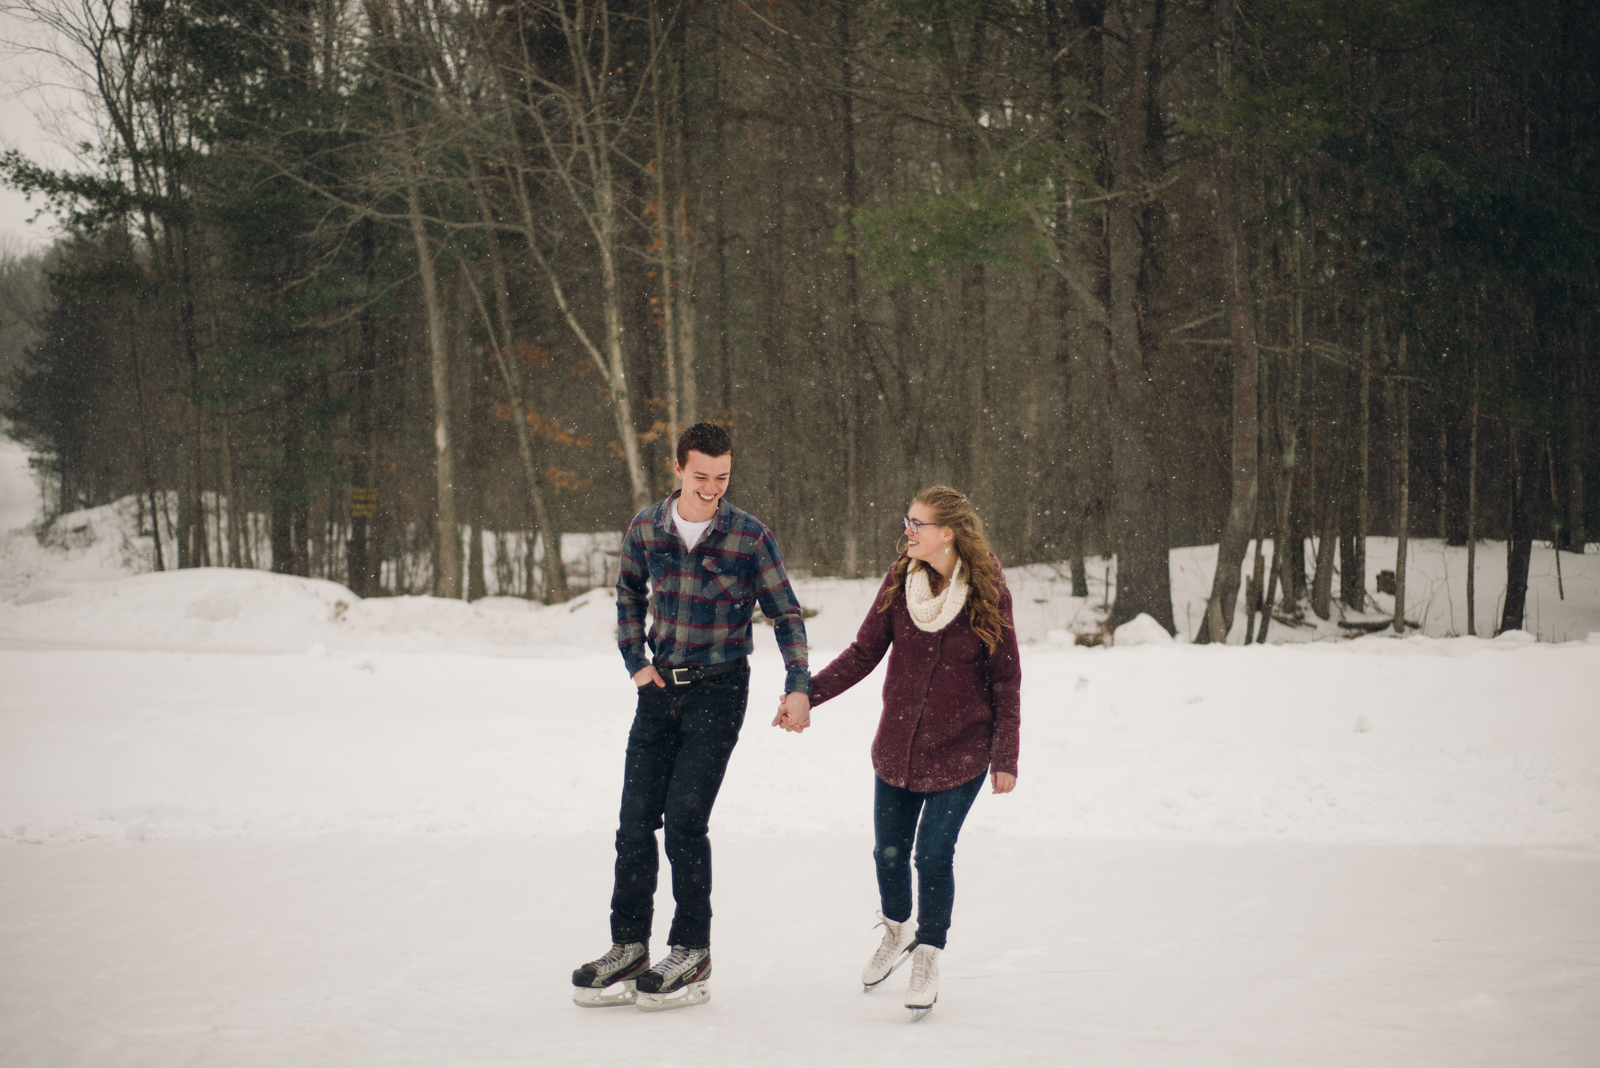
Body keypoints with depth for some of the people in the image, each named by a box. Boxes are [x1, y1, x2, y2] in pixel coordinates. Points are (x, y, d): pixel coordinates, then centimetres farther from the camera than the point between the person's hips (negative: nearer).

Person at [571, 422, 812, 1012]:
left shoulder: (751, 537, -9)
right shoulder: (646, 528, 2)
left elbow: (786, 614, -3)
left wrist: (798, 683, -14)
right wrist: (635, 662, 9)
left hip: (718, 691, -4)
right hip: (661, 689, 4)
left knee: (684, 819, -11)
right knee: (635, 820, 3)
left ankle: (691, 953, 1)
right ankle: (629, 947, 12)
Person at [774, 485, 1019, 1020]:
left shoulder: (988, 593, -11)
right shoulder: (900, 581, -3)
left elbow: (1006, 680, -5)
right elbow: (864, 653, -1)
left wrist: (1005, 757, -6)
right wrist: (807, 695, -13)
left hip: (960, 752, -3)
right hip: (897, 748, 4)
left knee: (933, 853, -6)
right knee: (888, 850, 11)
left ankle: (927, 961, 15)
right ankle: (897, 931, 40)